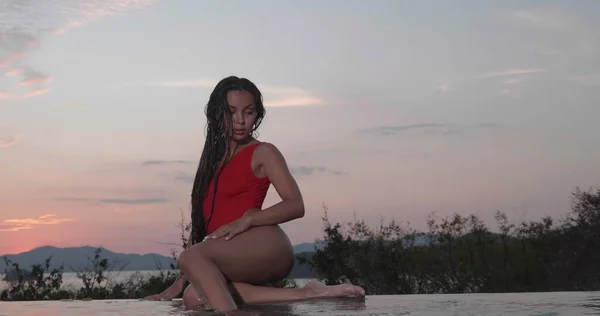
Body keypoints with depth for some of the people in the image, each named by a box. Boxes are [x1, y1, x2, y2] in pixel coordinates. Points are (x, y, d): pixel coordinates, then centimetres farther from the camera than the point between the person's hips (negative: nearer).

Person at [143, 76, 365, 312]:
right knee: (193, 296, -25)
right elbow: (202, 222, 22)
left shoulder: (262, 153, 8)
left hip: (263, 244, -7)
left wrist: (248, 219, -19)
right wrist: (183, 280, 15)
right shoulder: (212, 159, 25)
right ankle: (301, 295, -21)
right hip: (235, 259, 7)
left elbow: (296, 205, -5)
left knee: (191, 257, -30)